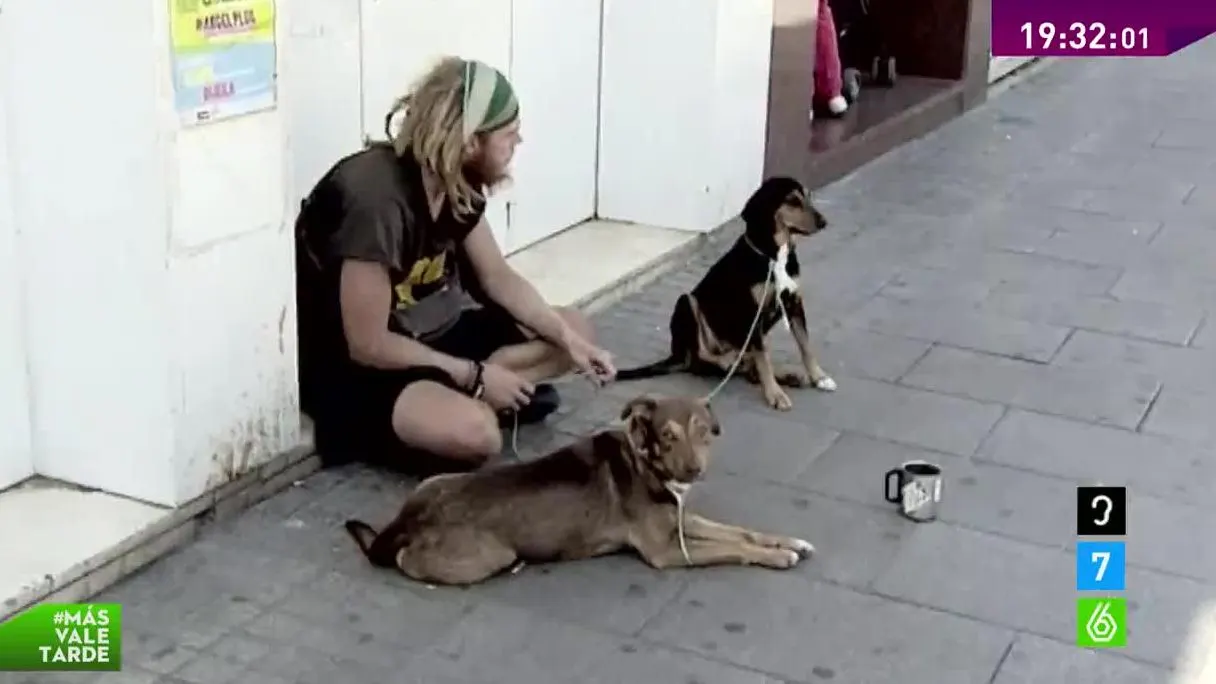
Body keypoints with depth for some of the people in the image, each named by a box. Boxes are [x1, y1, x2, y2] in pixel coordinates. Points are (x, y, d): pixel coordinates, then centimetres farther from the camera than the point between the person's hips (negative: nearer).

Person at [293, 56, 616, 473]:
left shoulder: (458, 182, -4)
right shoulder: (376, 198, -30)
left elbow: (498, 277, 8)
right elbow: (368, 345, -26)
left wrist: (568, 340, -5)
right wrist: (476, 376, -20)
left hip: (427, 332, 10)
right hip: (350, 363, -9)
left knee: (575, 330, 6)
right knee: (475, 433, -36)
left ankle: (459, 395, -5)